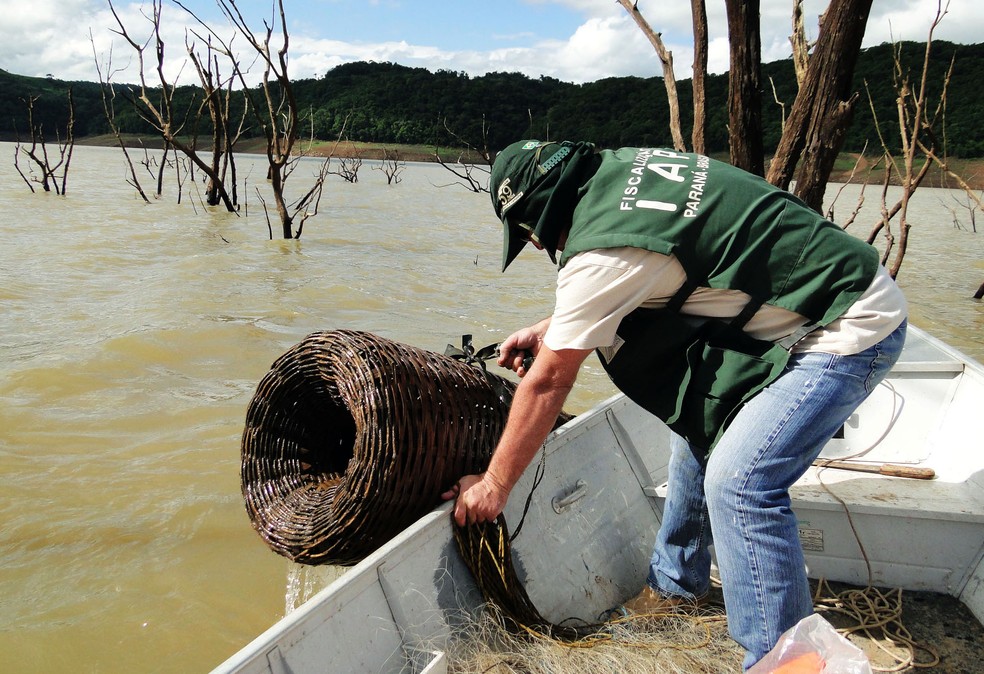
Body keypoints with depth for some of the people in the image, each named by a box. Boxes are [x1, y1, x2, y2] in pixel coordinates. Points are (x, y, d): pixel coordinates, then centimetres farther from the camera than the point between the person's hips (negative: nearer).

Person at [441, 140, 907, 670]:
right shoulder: (623, 168, 3)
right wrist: (551, 330, 17)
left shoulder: (602, 249, -23)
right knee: (698, 423, 15)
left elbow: (547, 383, -15)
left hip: (853, 328, -10)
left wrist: (494, 485, -3)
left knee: (738, 482, -16)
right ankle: (676, 582, 32)